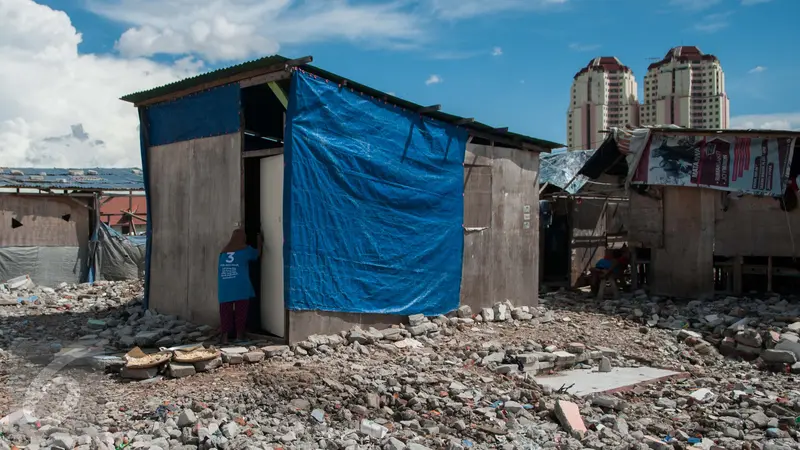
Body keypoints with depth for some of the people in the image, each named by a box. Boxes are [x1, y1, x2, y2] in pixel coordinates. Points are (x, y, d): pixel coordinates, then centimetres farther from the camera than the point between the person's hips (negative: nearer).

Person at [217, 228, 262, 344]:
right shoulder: (245, 249, 6)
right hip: (240, 287, -3)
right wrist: (260, 243, 41)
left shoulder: (224, 251, 15)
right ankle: (239, 336, 7)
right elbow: (257, 255, 26)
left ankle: (224, 337, 0)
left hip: (225, 288, 3)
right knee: (240, 312, 4)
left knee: (225, 312, 4)